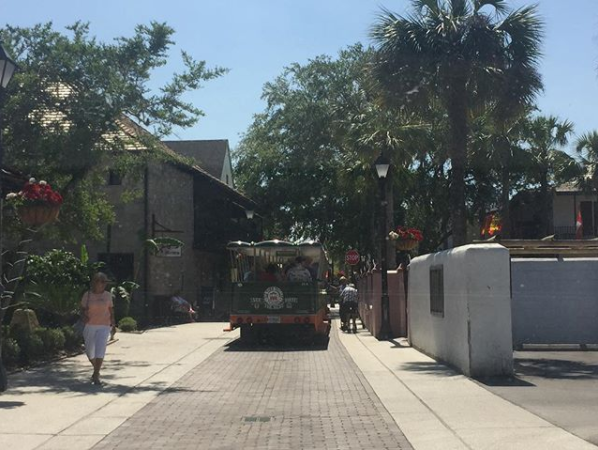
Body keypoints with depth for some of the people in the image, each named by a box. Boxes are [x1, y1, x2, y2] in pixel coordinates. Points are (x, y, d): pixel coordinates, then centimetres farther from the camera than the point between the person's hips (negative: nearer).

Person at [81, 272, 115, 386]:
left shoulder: (108, 295, 3)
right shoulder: (87, 295, 0)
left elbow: (111, 310, 10)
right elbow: (82, 310, 4)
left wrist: (113, 323, 1)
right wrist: (84, 316, -17)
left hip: (104, 326, -1)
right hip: (90, 326, 1)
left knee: (100, 350, -16)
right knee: (89, 351, 12)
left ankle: (96, 376, -14)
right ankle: (97, 369, 38)